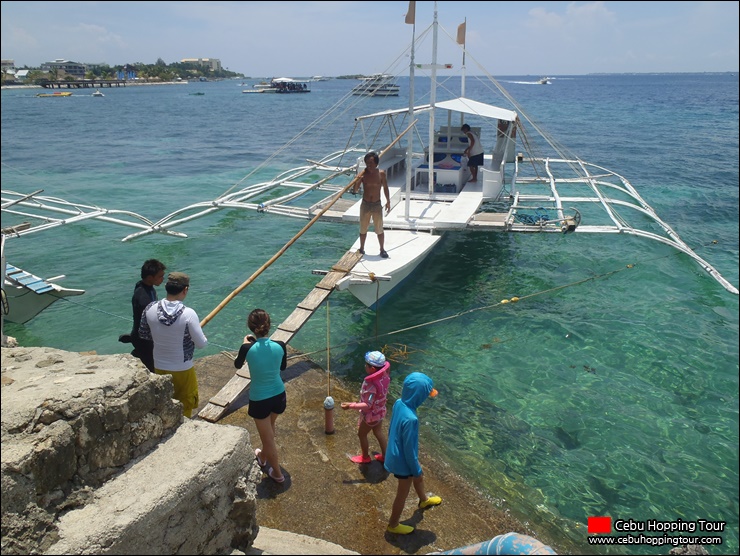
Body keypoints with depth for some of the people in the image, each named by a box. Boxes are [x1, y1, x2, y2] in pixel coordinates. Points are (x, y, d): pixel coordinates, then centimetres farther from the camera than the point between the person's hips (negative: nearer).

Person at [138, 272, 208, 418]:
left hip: (159, 367, 4)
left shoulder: (150, 309, -12)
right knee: (183, 410, 16)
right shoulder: (188, 314, -25)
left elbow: (143, 334, 3)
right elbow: (201, 343, -19)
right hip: (183, 370, -4)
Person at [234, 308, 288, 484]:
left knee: (268, 437, 14)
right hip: (279, 395, 4)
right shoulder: (280, 346, -16)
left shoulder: (248, 348, -23)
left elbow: (237, 365, 1)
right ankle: (263, 456, 54)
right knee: (269, 428, 31)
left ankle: (277, 473, 30)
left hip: (259, 399, -4)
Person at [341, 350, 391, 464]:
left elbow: (368, 405, -34)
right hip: (380, 411, 7)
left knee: (361, 434, 20)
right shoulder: (384, 375, -16)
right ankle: (385, 456, 45)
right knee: (379, 432, 28)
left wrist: (350, 405, -35)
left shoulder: (371, 384, -39)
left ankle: (365, 457, 42)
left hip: (371, 415, -7)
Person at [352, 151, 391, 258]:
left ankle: (382, 249, 22)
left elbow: (385, 188, 6)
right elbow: (354, 190, -11)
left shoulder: (381, 174, -7)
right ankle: (361, 249, 28)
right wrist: (357, 180, -28)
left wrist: (388, 201, 5)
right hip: (365, 204, 0)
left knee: (379, 229, 7)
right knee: (363, 229, 12)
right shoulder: (363, 174, -8)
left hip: (377, 205, 0)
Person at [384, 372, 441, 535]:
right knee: (403, 493, 18)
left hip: (395, 453, 8)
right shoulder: (410, 419, -39)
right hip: (403, 460, -8)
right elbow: (409, 449, -27)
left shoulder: (399, 403, -13)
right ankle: (393, 524, 41)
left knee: (418, 476, 33)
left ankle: (424, 500, 61)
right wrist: (417, 469, -11)